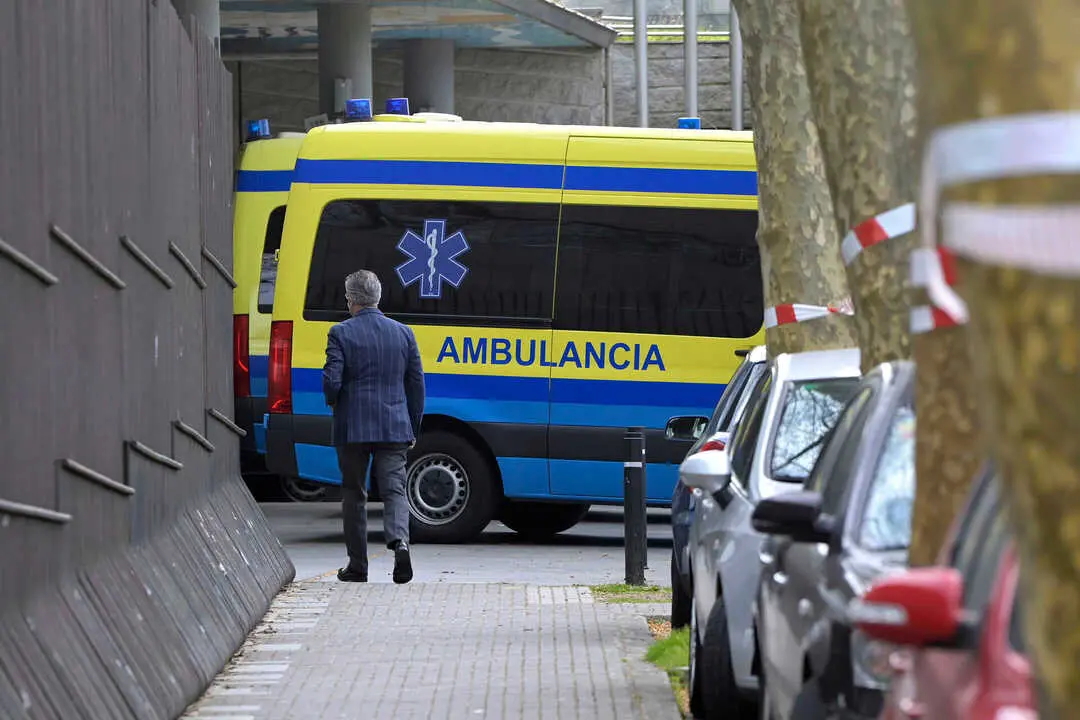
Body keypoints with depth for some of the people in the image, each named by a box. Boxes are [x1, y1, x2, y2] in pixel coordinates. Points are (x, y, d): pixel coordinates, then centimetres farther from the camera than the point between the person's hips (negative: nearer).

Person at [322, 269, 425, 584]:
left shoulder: (341, 333, -6)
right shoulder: (403, 333, 5)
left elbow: (331, 381, -12)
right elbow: (416, 384, 7)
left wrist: (334, 403, 11)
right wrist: (413, 428, 15)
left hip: (352, 428, -2)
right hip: (394, 427, 2)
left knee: (354, 494, 9)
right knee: (394, 489, 1)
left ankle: (357, 565, 14)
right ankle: (399, 542, -27)